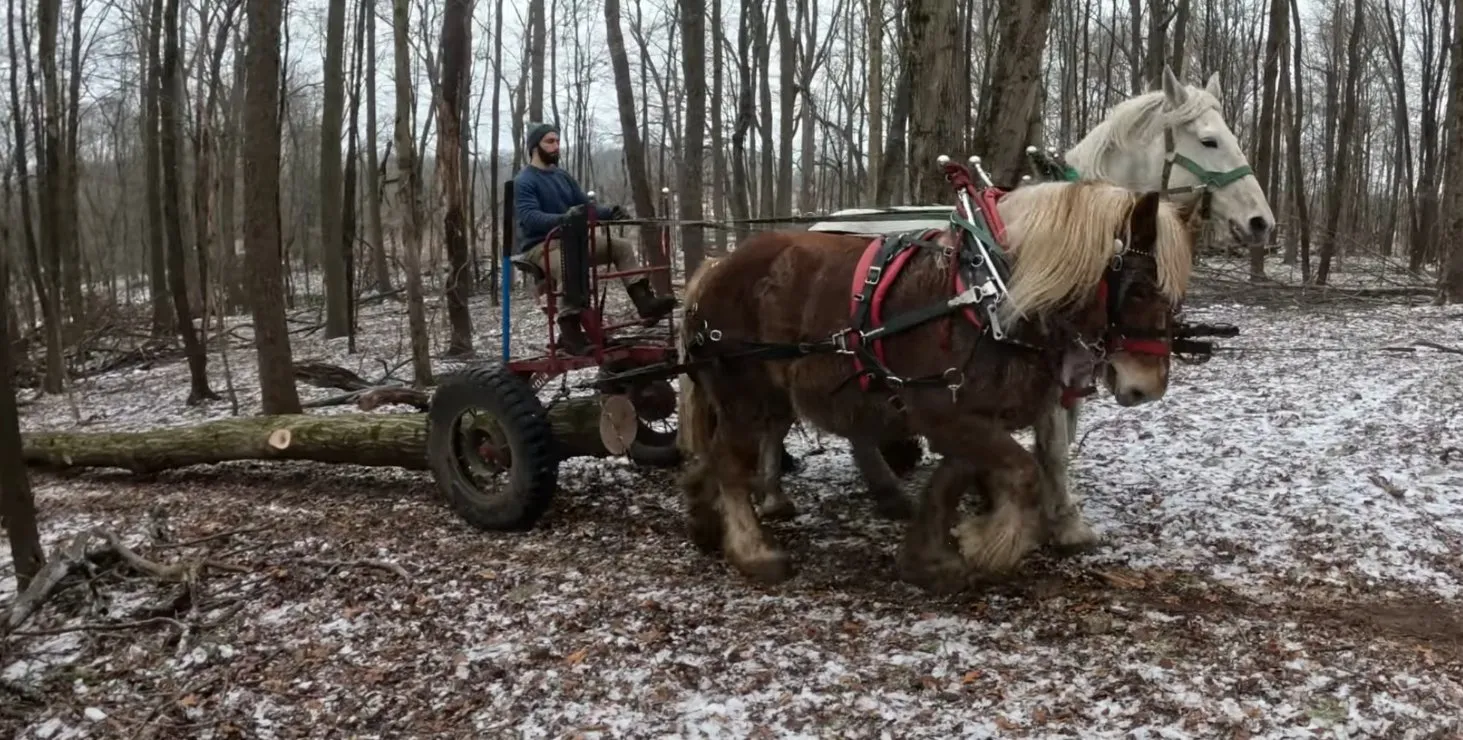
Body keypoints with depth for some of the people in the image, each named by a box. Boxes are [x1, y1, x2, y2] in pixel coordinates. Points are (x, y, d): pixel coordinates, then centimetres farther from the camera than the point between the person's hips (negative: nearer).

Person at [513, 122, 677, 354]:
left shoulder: (563, 177, 17)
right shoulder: (524, 181, -9)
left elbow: (586, 207, 15)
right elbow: (530, 217, -25)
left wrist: (610, 212, -7)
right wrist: (564, 218, -42)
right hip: (540, 246, -8)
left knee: (622, 246, -3)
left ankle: (644, 301, -16)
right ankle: (569, 334, -38)